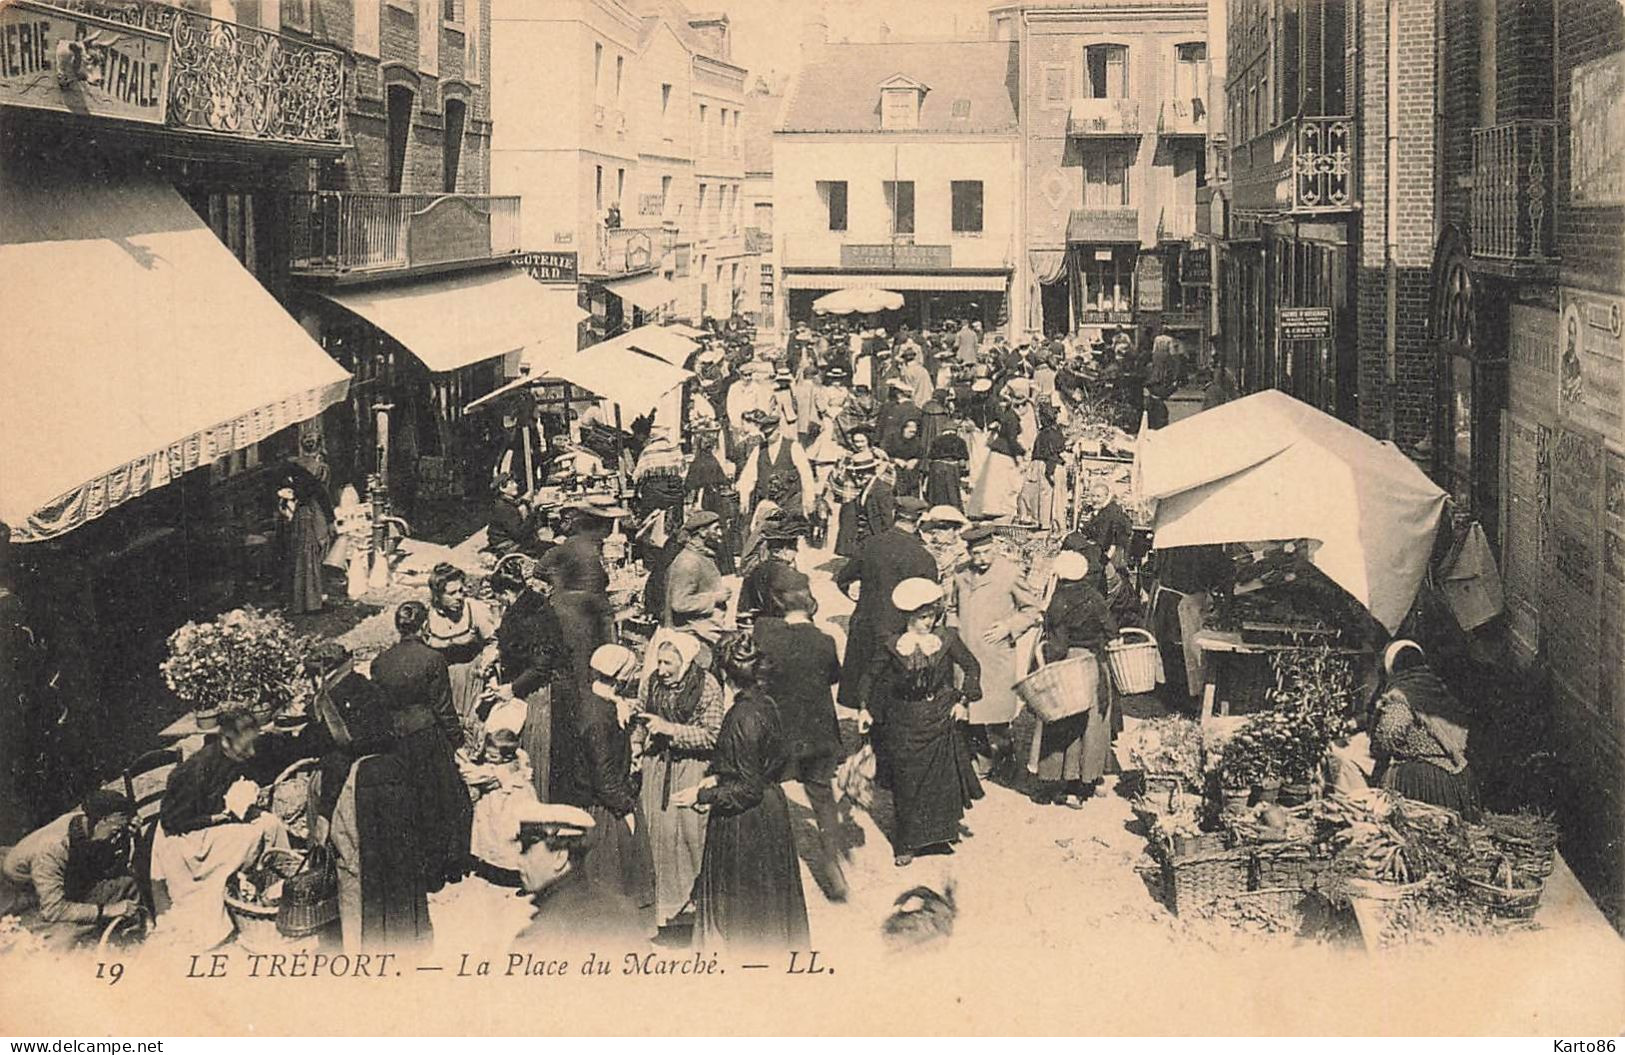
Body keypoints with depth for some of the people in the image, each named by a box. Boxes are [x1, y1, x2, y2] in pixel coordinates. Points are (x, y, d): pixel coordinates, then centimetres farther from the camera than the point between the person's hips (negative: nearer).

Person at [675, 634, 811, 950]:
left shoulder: (742, 717, -25)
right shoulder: (766, 704, 0)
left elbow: (748, 788, -22)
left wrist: (701, 796, -14)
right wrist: (718, 778, 12)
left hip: (746, 820, -8)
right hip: (771, 805, 8)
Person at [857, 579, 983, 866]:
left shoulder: (946, 639, -4)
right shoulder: (892, 644, -4)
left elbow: (971, 667, 7)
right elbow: (871, 675, 6)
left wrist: (962, 700, 1)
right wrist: (864, 708, 0)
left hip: (940, 720, 0)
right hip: (904, 723, 0)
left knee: (942, 779, 4)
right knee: (907, 782, 2)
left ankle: (939, 835, 21)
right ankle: (907, 844, 11)